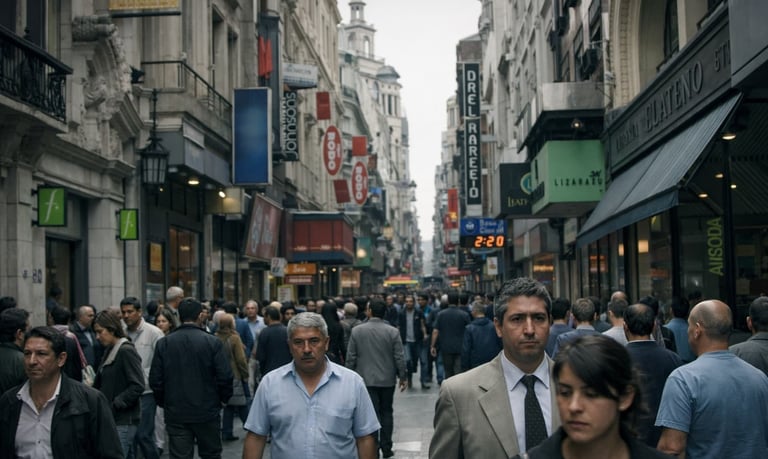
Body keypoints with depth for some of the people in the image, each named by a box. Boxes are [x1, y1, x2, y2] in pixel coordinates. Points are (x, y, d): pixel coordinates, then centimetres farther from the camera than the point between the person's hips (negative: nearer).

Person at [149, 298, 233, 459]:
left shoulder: (163, 343, -3)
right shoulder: (213, 342, -9)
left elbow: (155, 380, -2)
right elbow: (225, 377, -11)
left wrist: (163, 403, 14)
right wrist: (223, 399, 8)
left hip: (175, 414, 1)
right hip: (207, 411, -1)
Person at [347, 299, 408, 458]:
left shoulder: (357, 330, -6)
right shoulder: (393, 331, -7)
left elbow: (351, 357, -3)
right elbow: (399, 357, -6)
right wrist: (403, 377, 5)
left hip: (366, 379, -1)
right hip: (387, 379, 1)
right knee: (386, 413, 13)